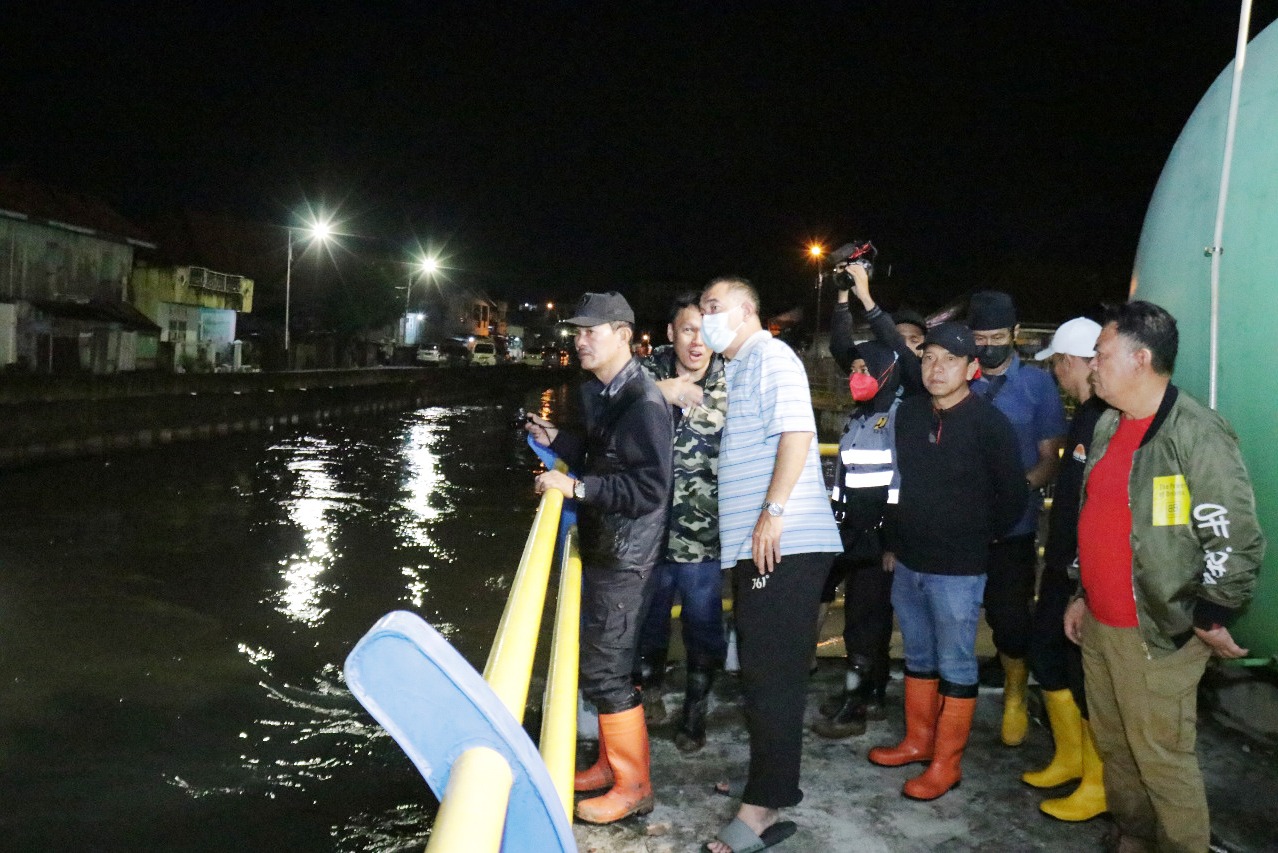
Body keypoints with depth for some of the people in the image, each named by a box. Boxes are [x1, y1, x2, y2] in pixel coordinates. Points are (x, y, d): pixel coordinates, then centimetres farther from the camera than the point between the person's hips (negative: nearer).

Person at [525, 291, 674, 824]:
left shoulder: (643, 402, -19)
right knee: (602, 660, 18)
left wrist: (576, 487, -24)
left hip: (623, 556, -10)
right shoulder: (600, 394, 10)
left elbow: (648, 489, -24)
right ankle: (611, 762, 34)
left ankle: (632, 786, 12)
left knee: (603, 669, -3)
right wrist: (557, 441, 10)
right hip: (599, 547, 10)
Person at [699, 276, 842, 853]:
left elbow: (796, 431, -18)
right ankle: (767, 783, 29)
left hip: (785, 542, -10)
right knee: (759, 668, 16)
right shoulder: (737, 368, 22)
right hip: (753, 543, 10)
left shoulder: (770, 355, -6)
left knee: (772, 671, -6)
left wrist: (773, 512, -23)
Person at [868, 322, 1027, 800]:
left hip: (958, 568, -6)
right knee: (918, 658, 18)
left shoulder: (989, 423, -13)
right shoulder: (909, 413, 4)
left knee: (955, 667, 5)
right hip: (908, 562, 6)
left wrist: (977, 540, 2)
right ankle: (918, 741, 34)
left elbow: (1012, 496, -7)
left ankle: (946, 763, 16)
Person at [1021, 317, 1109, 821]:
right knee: (1045, 648, 17)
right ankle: (1069, 756, 34)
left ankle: (1099, 784, 18)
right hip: (1064, 562, 10)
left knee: (1087, 669, 1)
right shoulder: (1086, 414, 11)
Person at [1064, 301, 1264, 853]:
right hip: (1098, 624, 8)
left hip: (1158, 632, -8)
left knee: (1161, 759, 1)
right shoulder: (1107, 426, 10)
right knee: (1112, 746, 19)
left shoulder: (1196, 433, -17)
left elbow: (1237, 538, -18)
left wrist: (1210, 618, -11)